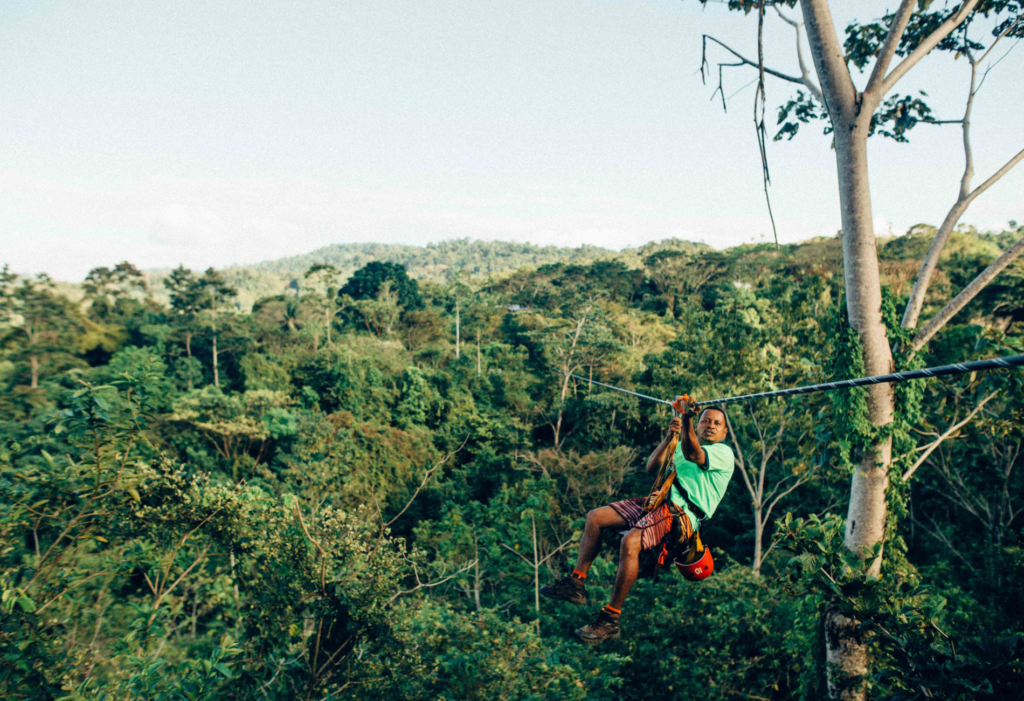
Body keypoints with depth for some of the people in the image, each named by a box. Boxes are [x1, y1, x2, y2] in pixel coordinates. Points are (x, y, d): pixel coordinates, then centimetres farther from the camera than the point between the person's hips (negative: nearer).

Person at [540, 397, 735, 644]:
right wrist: (669, 437, -1)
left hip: (682, 514, -8)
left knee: (631, 541, -31)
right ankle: (576, 583, -2)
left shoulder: (723, 452, 5)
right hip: (658, 502, 8)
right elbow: (652, 467, 13)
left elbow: (692, 454, -18)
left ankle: (610, 619, -22)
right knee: (595, 517, -5)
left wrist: (687, 418, -34)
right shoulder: (680, 446, 27)